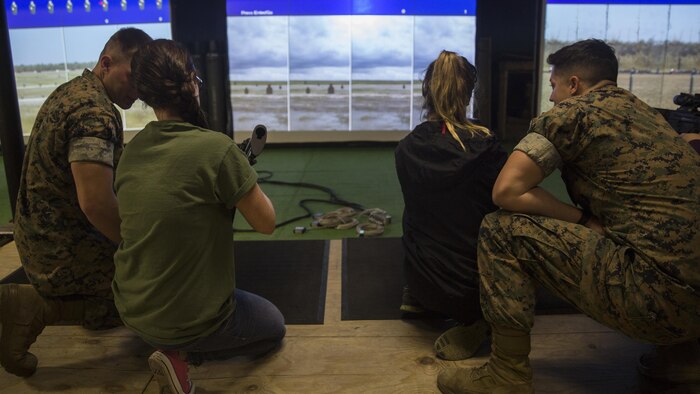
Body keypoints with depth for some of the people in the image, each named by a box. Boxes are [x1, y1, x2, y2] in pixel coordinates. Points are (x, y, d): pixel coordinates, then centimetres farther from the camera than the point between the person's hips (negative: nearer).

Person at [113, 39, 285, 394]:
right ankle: (182, 354, 3)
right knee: (273, 326, 22)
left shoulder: (131, 151, -2)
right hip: (189, 320, -7)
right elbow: (266, 223, -12)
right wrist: (244, 179, 5)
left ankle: (173, 345, 14)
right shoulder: (216, 147, -23)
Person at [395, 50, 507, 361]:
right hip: (475, 287, -4)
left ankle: (418, 299, 18)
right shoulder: (486, 146, -14)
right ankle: (475, 320, 3)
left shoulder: (406, 148, -5)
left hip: (424, 284, 5)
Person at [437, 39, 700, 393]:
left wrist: (583, 221, 1)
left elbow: (506, 192, -9)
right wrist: (589, 221, 18)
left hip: (659, 294, -9)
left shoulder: (570, 112, -5)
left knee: (502, 231, -6)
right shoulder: (640, 109, 19)